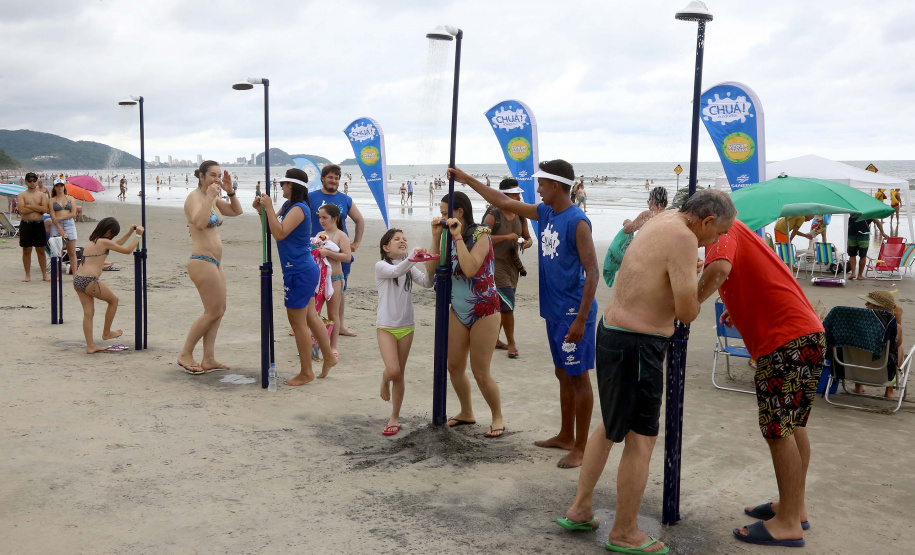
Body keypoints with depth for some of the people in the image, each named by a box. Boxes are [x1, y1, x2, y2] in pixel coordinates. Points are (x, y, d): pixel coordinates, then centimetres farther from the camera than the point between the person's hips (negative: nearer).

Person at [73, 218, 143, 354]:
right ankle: (106, 332, 25)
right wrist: (138, 235, 9)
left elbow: (116, 244, 31)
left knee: (88, 312, 11)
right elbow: (128, 250, -2)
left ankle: (90, 346, 12)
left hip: (78, 279, 8)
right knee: (113, 300, 14)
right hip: (89, 281, -8)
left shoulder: (91, 240, 19)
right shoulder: (104, 242, -7)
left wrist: (130, 233, 32)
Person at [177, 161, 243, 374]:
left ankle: (208, 359, 15)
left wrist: (229, 191, 6)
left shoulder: (213, 199, 14)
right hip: (202, 262, -10)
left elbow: (237, 211, 19)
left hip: (215, 262, 10)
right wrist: (209, 197, -26)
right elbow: (199, 222, -29)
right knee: (214, 311, -5)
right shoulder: (194, 197, -12)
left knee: (219, 310, 10)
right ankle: (185, 355, 7)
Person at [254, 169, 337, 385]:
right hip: (304, 270, 10)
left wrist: (269, 207, -24)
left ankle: (306, 373, 10)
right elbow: (272, 229, 18)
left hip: (299, 273, -10)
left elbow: (279, 233, -29)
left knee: (297, 321, -1)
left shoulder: (299, 209, -18)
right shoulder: (288, 205, 12)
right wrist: (261, 209, 5)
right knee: (309, 317, 19)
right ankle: (329, 357, 31)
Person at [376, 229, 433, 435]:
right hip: (386, 327, -4)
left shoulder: (410, 268, 8)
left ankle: (394, 419, 19)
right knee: (393, 371, -18)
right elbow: (396, 271, -29)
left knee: (399, 375, 8)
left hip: (406, 327, 4)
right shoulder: (381, 266, -8)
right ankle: (385, 378, 20)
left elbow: (426, 282, -7)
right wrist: (413, 258, -46)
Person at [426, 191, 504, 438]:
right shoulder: (449, 237, 4)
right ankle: (466, 413, 31)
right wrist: (436, 236, -8)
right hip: (458, 311, 7)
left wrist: (458, 237, -25)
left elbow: (470, 269, -29)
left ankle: (498, 418, 17)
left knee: (480, 372, -2)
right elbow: (431, 269, -4)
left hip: (484, 311, -7)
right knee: (454, 367, 11)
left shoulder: (480, 235, -15)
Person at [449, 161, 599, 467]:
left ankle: (580, 449, 10)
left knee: (578, 378, 0)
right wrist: (468, 180, 22)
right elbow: (505, 203, 19)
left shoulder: (577, 221, -16)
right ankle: (565, 436, 31)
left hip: (573, 315, -8)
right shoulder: (545, 212, 8)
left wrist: (581, 319, -23)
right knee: (563, 375, 18)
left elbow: (592, 271, -19)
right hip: (554, 312, 8)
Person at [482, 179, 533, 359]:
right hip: (496, 264, -7)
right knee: (507, 304, -11)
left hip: (512, 264, 8)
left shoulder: (520, 216, 6)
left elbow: (528, 238, 17)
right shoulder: (493, 216, -15)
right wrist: (506, 237, -26)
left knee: (501, 305, 15)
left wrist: (527, 243, -7)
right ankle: (511, 343, -1)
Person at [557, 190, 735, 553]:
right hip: (636, 347, -10)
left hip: (613, 333, 10)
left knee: (610, 425, 23)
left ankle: (580, 510, 33)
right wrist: (702, 288, 2)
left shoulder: (664, 220, 10)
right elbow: (687, 313, -18)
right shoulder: (683, 239, -19)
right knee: (641, 439, 4)